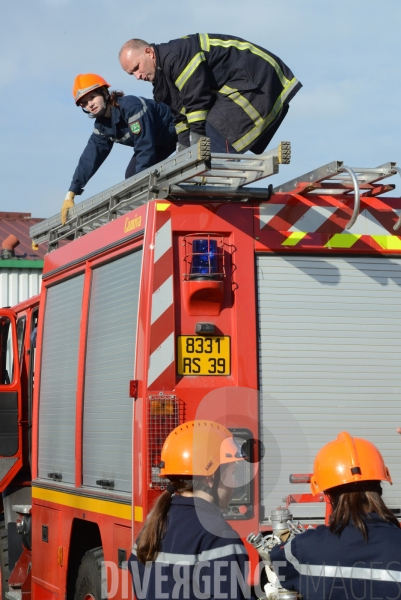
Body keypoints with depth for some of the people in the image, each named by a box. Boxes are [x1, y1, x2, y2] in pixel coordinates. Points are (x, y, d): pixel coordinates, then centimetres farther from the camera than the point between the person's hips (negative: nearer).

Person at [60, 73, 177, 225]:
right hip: (160, 142, 9)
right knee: (131, 175, -2)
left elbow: (145, 148, -35)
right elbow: (90, 158, -6)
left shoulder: (131, 106, -32)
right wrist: (71, 194, -11)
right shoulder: (101, 125, -5)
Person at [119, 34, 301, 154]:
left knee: (217, 128, -23)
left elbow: (198, 100, -24)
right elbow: (181, 115, 15)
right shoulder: (164, 74, 13)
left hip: (255, 80, -11)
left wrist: (197, 145, -20)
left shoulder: (175, 55, -21)